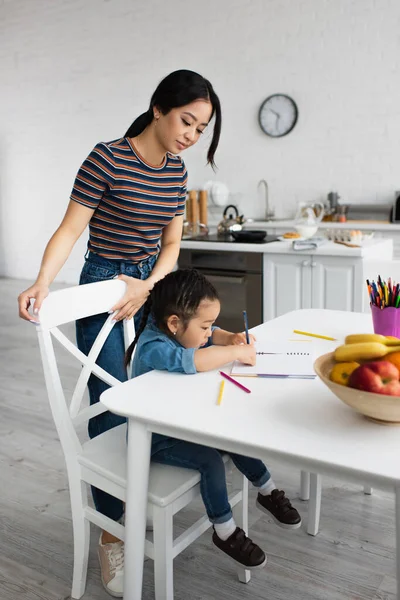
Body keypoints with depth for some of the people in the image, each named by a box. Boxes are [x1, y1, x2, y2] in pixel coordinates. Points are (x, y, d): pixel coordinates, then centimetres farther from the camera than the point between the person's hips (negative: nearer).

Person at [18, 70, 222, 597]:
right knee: (112, 409, -5)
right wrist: (43, 281, -31)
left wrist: (148, 285, -11)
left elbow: (171, 244, 6)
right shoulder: (107, 159, -15)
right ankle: (110, 534, 9)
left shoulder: (176, 171, 4)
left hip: (151, 284, 7)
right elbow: (70, 228, -16)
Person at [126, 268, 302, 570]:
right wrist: (236, 352, -39)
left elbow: (211, 336, 13)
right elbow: (193, 360, -51)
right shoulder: (153, 347, -32)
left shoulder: (181, 330, -6)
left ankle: (269, 492, 26)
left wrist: (232, 338, -10)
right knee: (211, 460, -23)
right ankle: (225, 532, -1)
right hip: (156, 439, -9)